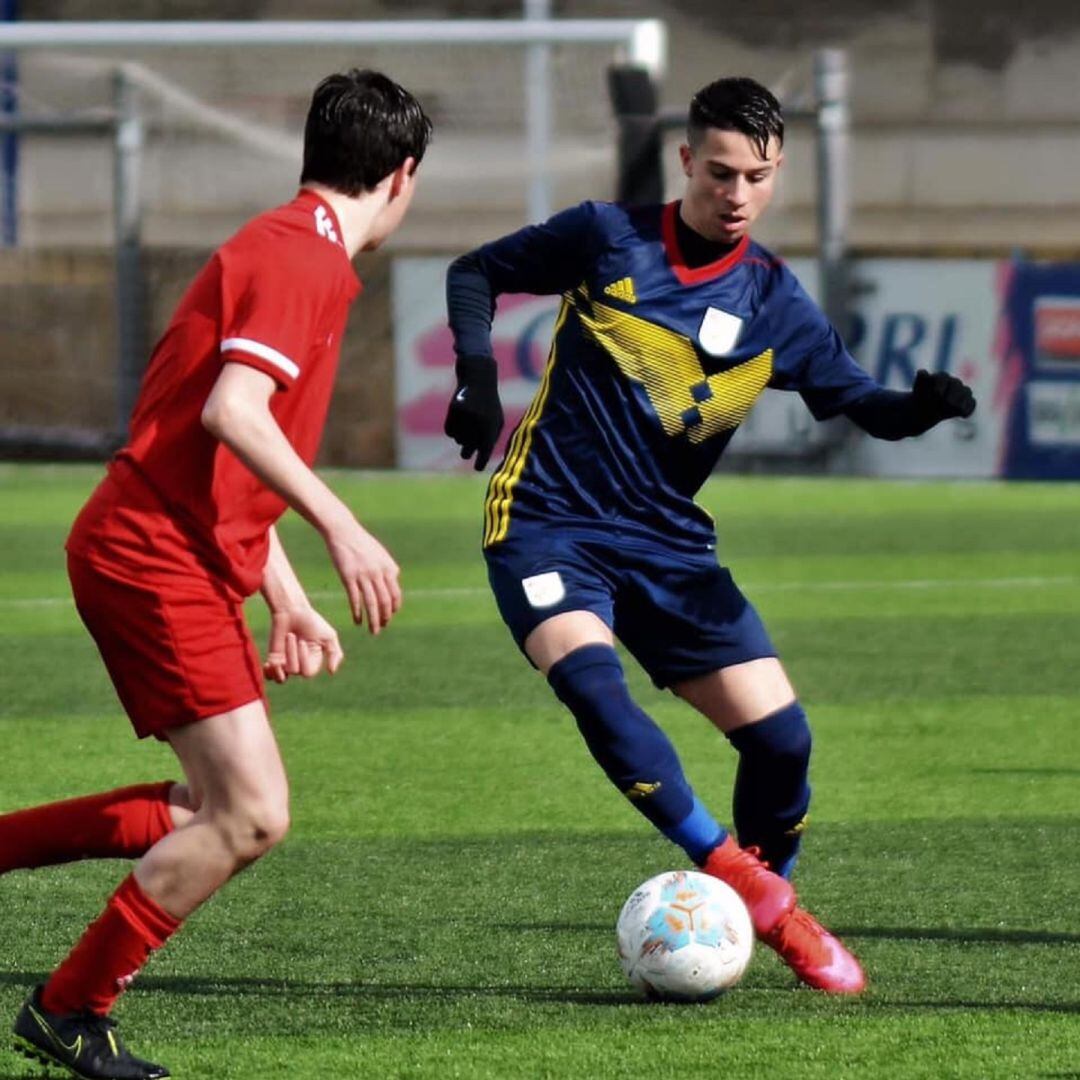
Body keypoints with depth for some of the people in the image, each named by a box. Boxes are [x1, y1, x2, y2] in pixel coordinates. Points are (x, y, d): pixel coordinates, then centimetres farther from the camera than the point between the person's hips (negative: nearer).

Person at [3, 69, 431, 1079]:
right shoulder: (301, 257, -13)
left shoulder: (287, 250, 19)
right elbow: (233, 413, -26)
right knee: (250, 815, -10)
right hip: (156, 557, -10)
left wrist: (289, 604, 21)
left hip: (181, 559, 10)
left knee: (215, 811, 13)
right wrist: (341, 529, -25)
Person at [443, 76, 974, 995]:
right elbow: (475, 274, 6)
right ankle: (728, 867, -20)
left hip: (670, 547, 3)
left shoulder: (773, 302, 2)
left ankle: (776, 909, 21)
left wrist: (924, 406, -24)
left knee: (780, 735, -6)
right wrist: (476, 376, -10)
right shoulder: (607, 238, -4)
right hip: (549, 528, -3)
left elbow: (861, 401, -2)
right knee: (589, 677, -32)